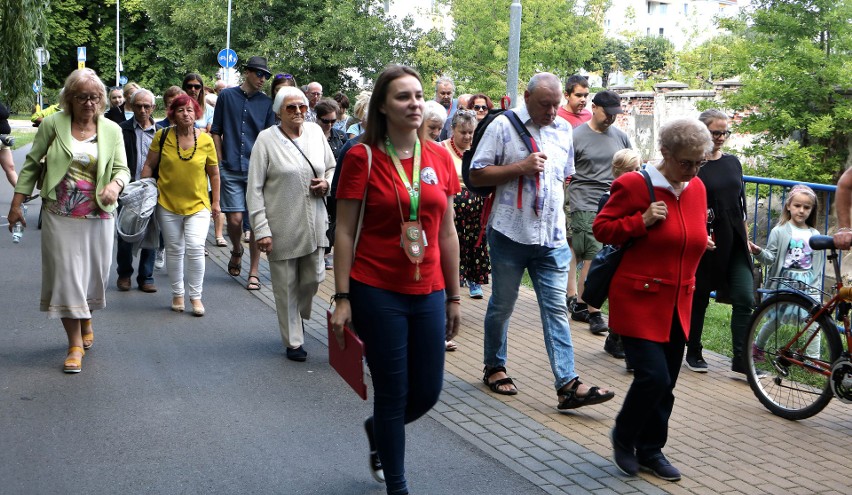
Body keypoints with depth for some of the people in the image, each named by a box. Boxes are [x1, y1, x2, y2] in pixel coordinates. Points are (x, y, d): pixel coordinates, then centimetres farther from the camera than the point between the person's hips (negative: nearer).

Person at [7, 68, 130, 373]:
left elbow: (122, 168, 2)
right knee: (65, 275, -2)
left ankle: (86, 320, 40)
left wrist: (116, 184, -22)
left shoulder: (112, 130, 4)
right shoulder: (53, 125, -1)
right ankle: (75, 344, 6)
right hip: (60, 214, -1)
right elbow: (31, 165, 4)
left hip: (98, 216, 2)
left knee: (95, 273, 9)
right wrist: (16, 204, 2)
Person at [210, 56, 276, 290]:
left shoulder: (266, 102, 7)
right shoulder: (227, 96, 7)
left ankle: (253, 273, 7)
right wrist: (220, 163, 5)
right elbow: (216, 132, 10)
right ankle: (237, 251, 29)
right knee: (235, 219, -4)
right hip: (231, 170, 0)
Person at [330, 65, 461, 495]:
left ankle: (377, 429, 43)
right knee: (393, 393, 5)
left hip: (428, 293, 4)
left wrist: (454, 297, 10)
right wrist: (342, 298, -9)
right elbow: (345, 232, -6)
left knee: (427, 393, 11)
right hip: (377, 293, -4)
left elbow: (447, 232, 9)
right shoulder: (362, 157, -7)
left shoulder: (439, 157, 4)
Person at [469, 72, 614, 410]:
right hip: (510, 234, -3)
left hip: (552, 239, 4)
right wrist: (521, 167, -17)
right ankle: (494, 368, 28)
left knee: (556, 308, -2)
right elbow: (477, 175, -8)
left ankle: (568, 385, -6)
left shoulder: (563, 130, 11)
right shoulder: (503, 126, -5)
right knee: (502, 305, 10)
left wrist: (556, 212, 15)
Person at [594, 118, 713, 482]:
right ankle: (623, 436, 14)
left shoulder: (697, 188, 8)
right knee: (653, 376, -12)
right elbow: (601, 228, -7)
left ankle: (650, 451, 27)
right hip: (638, 301, -6)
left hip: (677, 305, 6)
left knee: (665, 383, 11)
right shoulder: (634, 185, -12)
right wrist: (641, 221, -19)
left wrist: (701, 242, 6)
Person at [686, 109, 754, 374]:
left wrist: (746, 238, 17)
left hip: (735, 244, 5)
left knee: (744, 299, -4)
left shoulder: (732, 162, 10)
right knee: (699, 300, 8)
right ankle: (694, 353, 26)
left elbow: (741, 203, 17)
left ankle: (741, 361, 0)